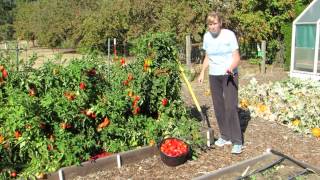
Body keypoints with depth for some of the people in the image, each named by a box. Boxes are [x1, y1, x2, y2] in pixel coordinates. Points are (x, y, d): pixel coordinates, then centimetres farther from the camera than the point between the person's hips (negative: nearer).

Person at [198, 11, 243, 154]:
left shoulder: (229, 35, -12)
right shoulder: (206, 36, 2)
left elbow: (237, 57, -12)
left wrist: (231, 67, -33)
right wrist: (202, 72, 3)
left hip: (229, 76, -5)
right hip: (214, 76, 5)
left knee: (230, 107, -12)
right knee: (218, 107, 7)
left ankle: (237, 142, -3)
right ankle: (225, 136, 21)